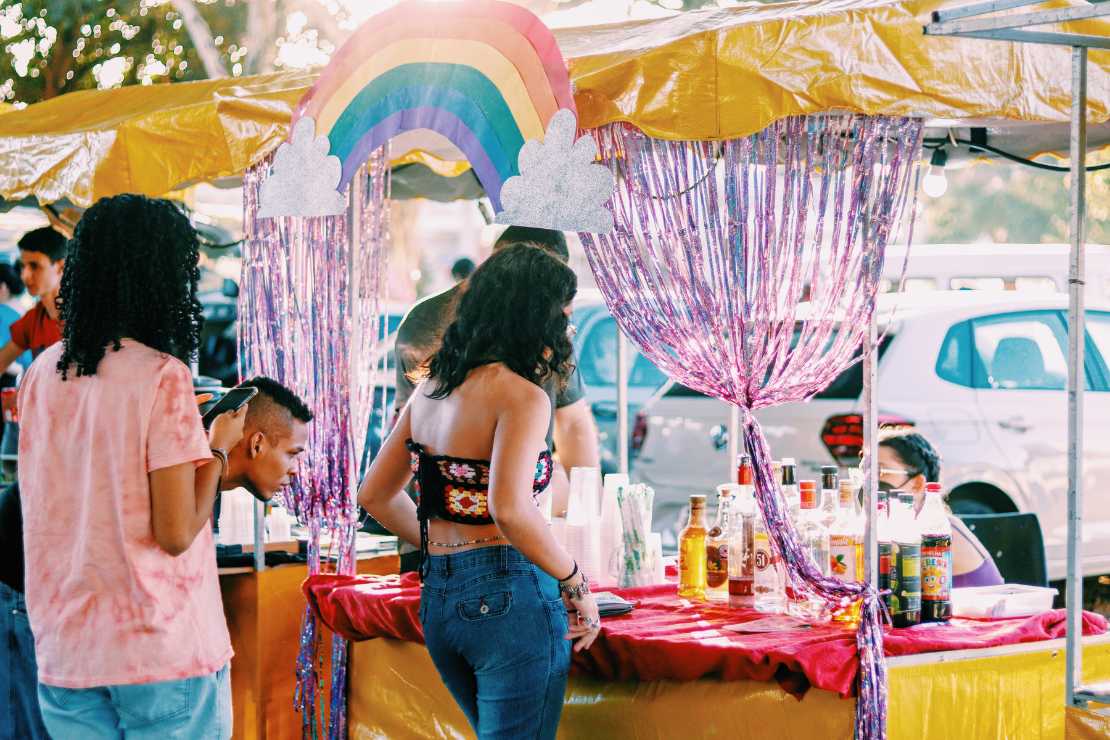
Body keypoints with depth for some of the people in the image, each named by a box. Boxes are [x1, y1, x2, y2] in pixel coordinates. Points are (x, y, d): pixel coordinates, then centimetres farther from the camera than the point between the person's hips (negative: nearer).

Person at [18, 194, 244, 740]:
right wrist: (219, 447, 1)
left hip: (63, 649, 6)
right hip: (163, 651, -5)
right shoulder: (163, 377, -13)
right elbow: (176, 533, -15)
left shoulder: (42, 373, 4)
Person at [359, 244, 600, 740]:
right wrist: (575, 583, -16)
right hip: (510, 596, -8)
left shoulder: (431, 387, 10)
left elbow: (375, 495, 17)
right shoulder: (522, 396, -14)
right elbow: (510, 509, -28)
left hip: (436, 600, 8)